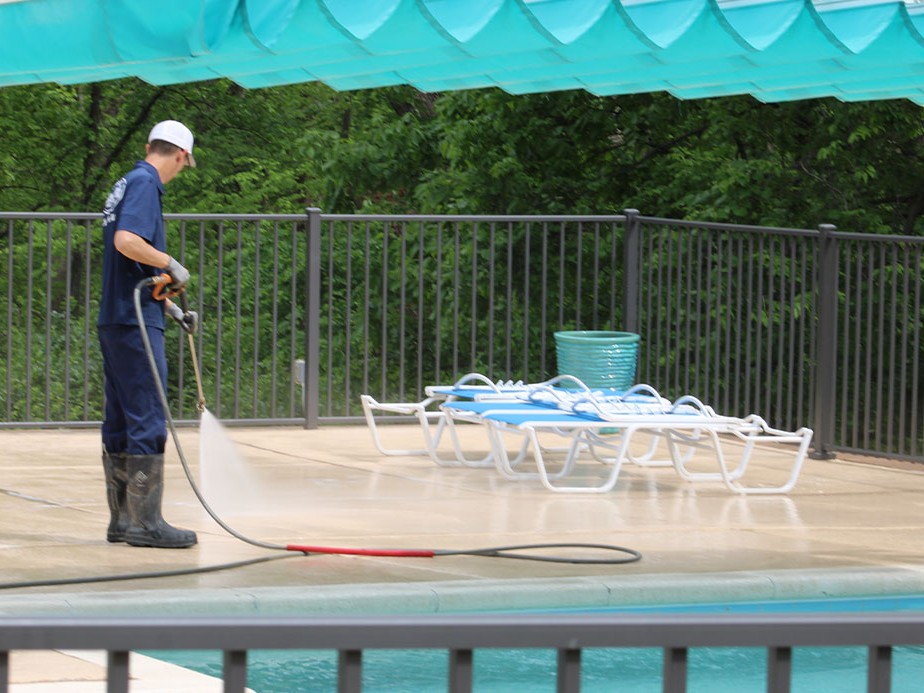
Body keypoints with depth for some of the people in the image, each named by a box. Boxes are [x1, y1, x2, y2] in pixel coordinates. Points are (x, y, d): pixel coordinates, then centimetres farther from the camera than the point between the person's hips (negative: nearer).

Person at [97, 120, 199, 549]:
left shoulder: (130, 183, 19)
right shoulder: (145, 184, -11)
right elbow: (126, 240, -26)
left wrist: (174, 310, 27)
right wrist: (172, 265, -14)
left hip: (116, 321, 10)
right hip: (134, 322, -10)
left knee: (120, 424, 11)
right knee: (147, 422, -8)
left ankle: (122, 520, 15)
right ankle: (145, 522, -7)